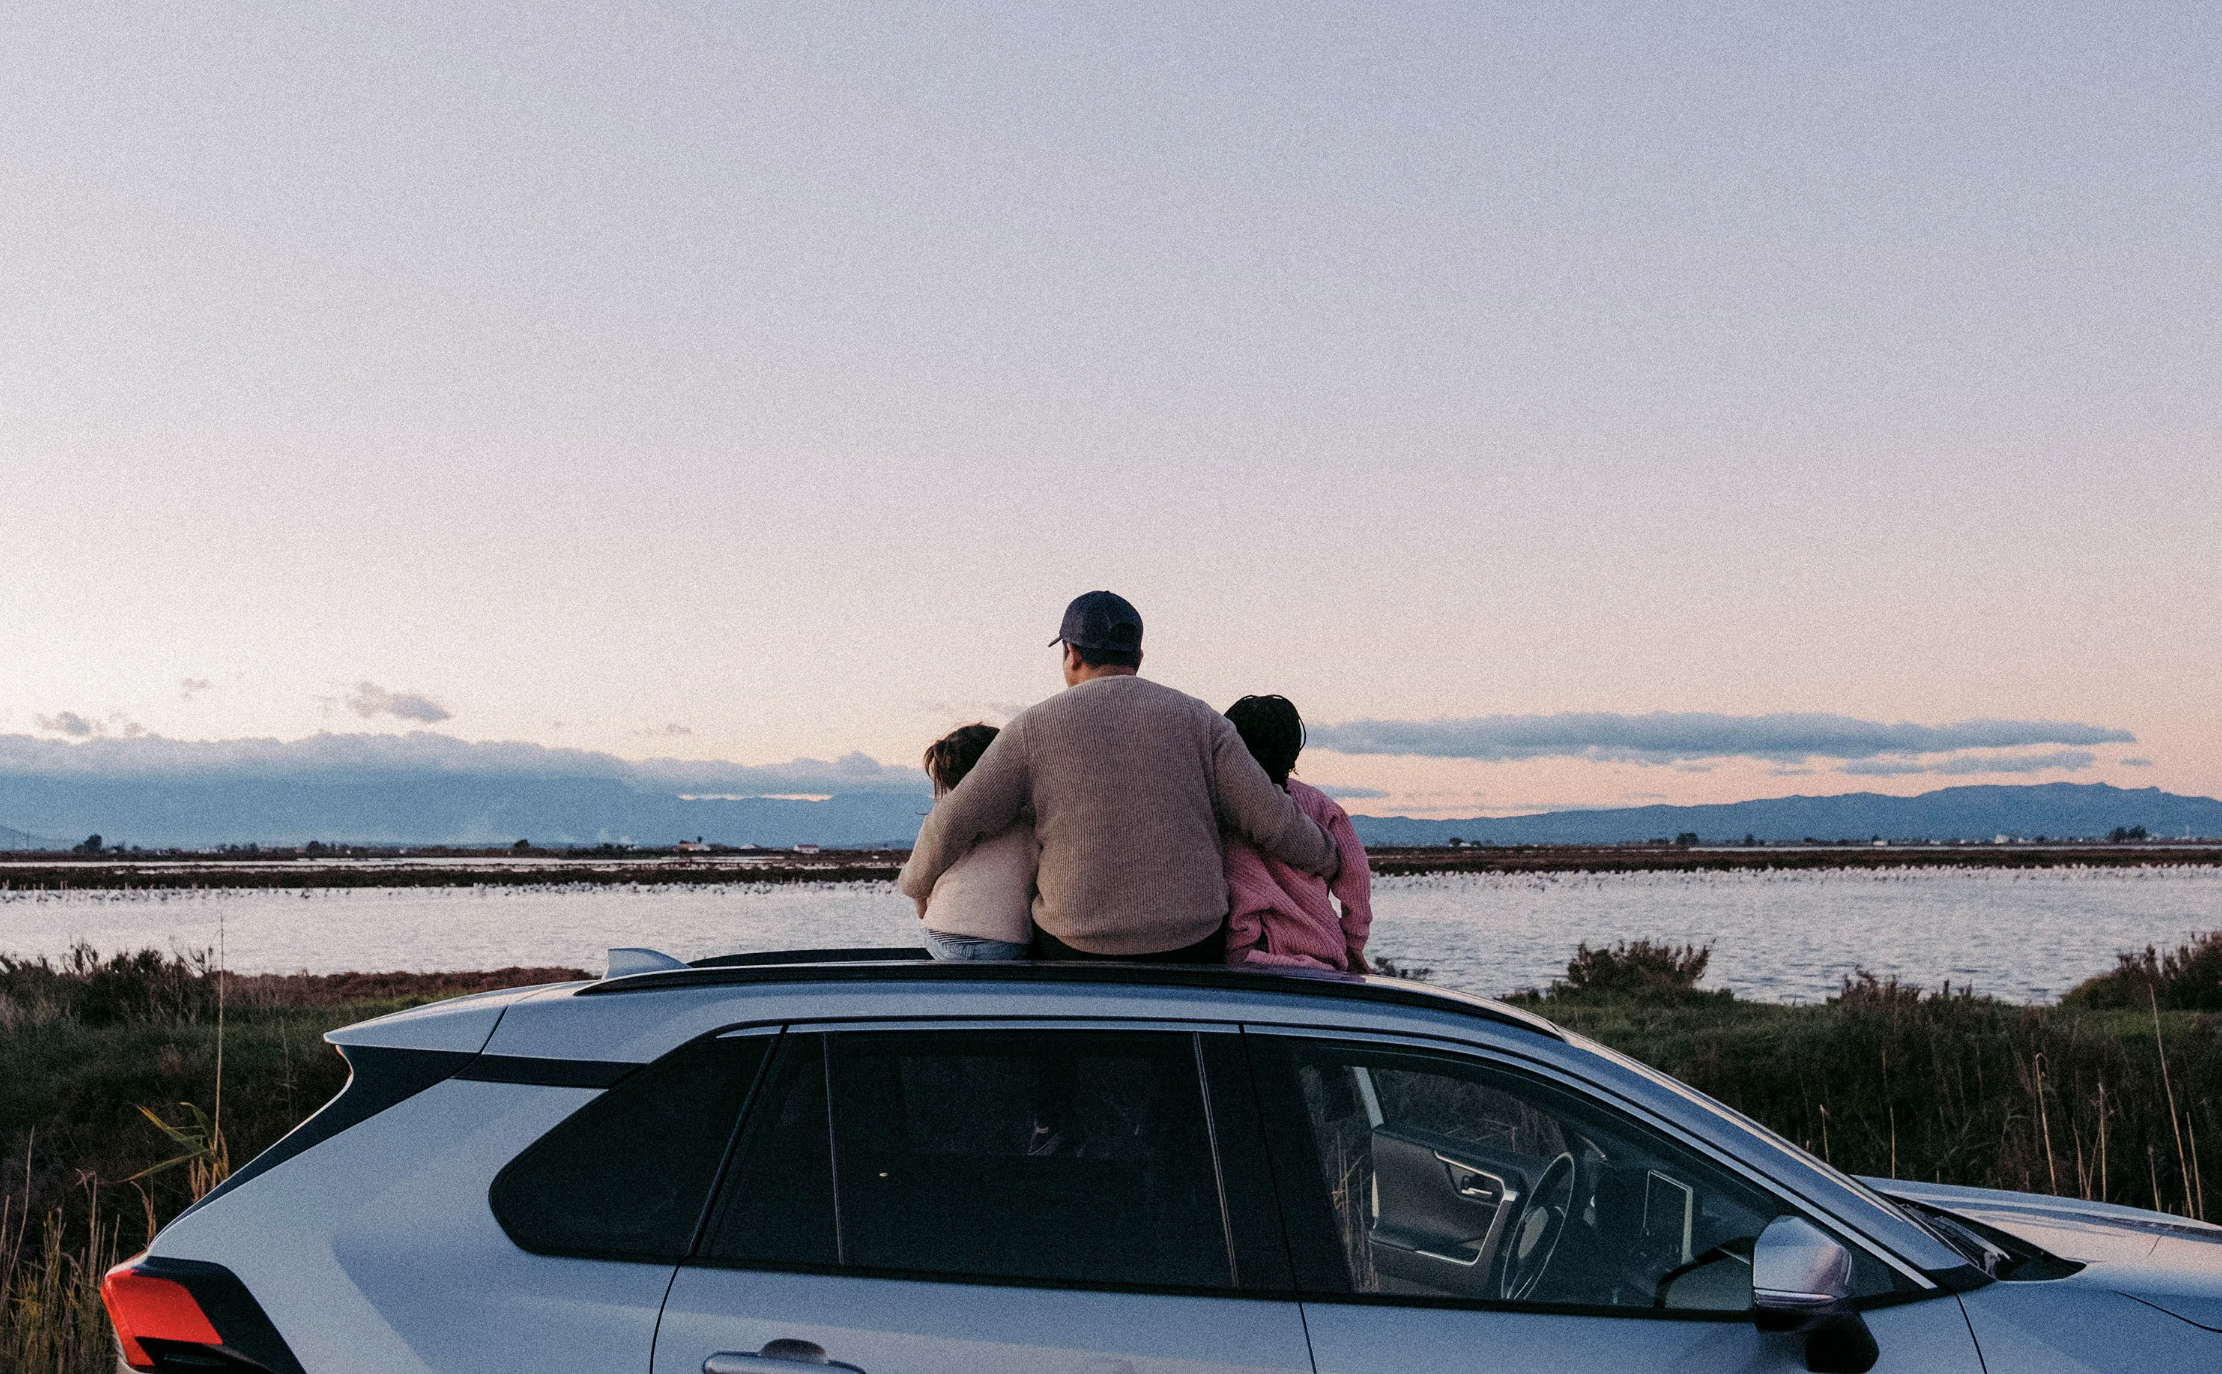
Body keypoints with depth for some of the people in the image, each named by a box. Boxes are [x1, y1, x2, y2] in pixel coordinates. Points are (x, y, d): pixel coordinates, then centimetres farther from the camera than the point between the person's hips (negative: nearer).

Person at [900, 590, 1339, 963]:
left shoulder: (1035, 728, 1)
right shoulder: (1197, 719, 3)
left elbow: (953, 825, 2)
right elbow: (1269, 819, 1)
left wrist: (919, 887, 21)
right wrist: (1327, 857, 21)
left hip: (1077, 946, -1)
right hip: (1190, 944, 2)